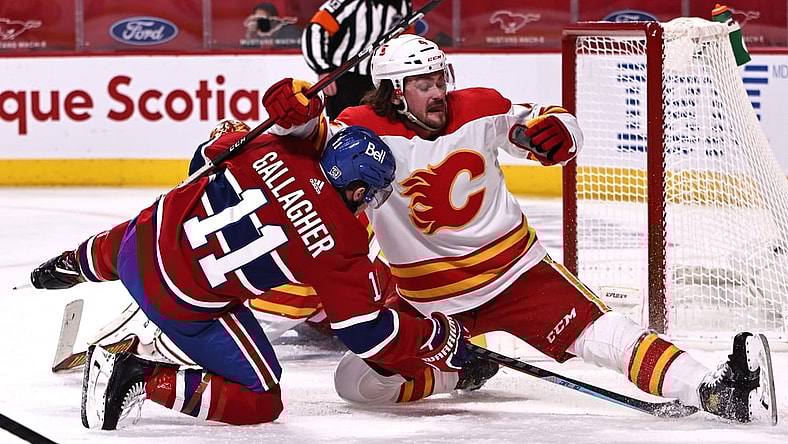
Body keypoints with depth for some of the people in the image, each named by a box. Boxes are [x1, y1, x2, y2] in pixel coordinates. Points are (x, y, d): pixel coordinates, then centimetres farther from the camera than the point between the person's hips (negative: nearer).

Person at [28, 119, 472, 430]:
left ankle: (72, 264, 72)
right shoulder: (340, 246, -16)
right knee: (260, 402, 4)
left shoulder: (276, 149, -5)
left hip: (151, 233, 7)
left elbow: (209, 157, 14)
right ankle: (140, 379, -7)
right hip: (186, 306, -6)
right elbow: (369, 334, -11)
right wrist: (441, 337, 2)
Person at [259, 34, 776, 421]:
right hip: (426, 298, 2)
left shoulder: (480, 109, -6)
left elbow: (546, 124, 6)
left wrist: (554, 129, -19)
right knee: (359, 380, -2)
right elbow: (311, 143, -21)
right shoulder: (367, 130, -13)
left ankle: (713, 390, -34)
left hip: (514, 269, -2)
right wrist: (294, 115, -44)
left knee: (597, 330, -22)